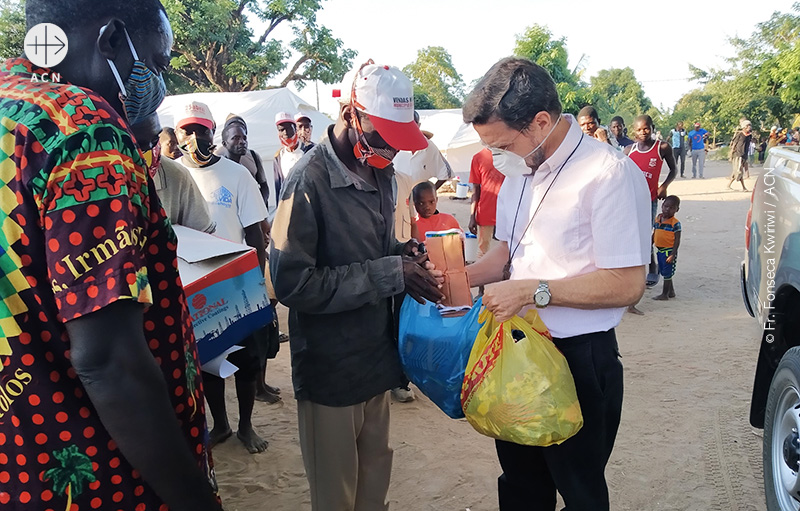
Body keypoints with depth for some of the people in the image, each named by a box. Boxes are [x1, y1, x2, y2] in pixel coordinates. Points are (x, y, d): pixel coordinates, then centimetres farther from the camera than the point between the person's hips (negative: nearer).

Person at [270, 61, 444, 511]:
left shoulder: (379, 172, 5)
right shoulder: (310, 181, -18)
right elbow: (293, 282, -23)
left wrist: (402, 253, -5)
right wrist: (389, 273, -23)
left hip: (377, 357, 7)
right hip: (331, 368, -6)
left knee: (376, 473, 19)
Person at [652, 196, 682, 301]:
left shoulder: (675, 223, -13)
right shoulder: (657, 219, 7)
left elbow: (677, 240, -14)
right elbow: (654, 235, 16)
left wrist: (673, 254, -19)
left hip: (669, 251, -7)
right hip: (659, 251, 7)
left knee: (667, 273, 1)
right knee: (664, 273, 17)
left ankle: (665, 294, 10)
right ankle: (671, 292, 31)